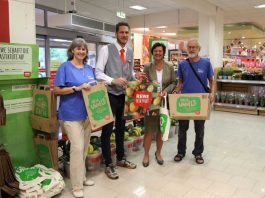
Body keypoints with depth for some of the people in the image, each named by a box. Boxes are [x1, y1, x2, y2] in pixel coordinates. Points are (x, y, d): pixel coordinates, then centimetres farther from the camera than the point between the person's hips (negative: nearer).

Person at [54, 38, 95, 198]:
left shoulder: (89, 68, 12)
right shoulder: (65, 67, -6)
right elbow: (57, 90, -11)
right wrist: (77, 88, -21)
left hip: (87, 112, 7)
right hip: (71, 114, -7)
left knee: (85, 147, 15)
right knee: (77, 147, -9)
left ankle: (82, 177, 32)